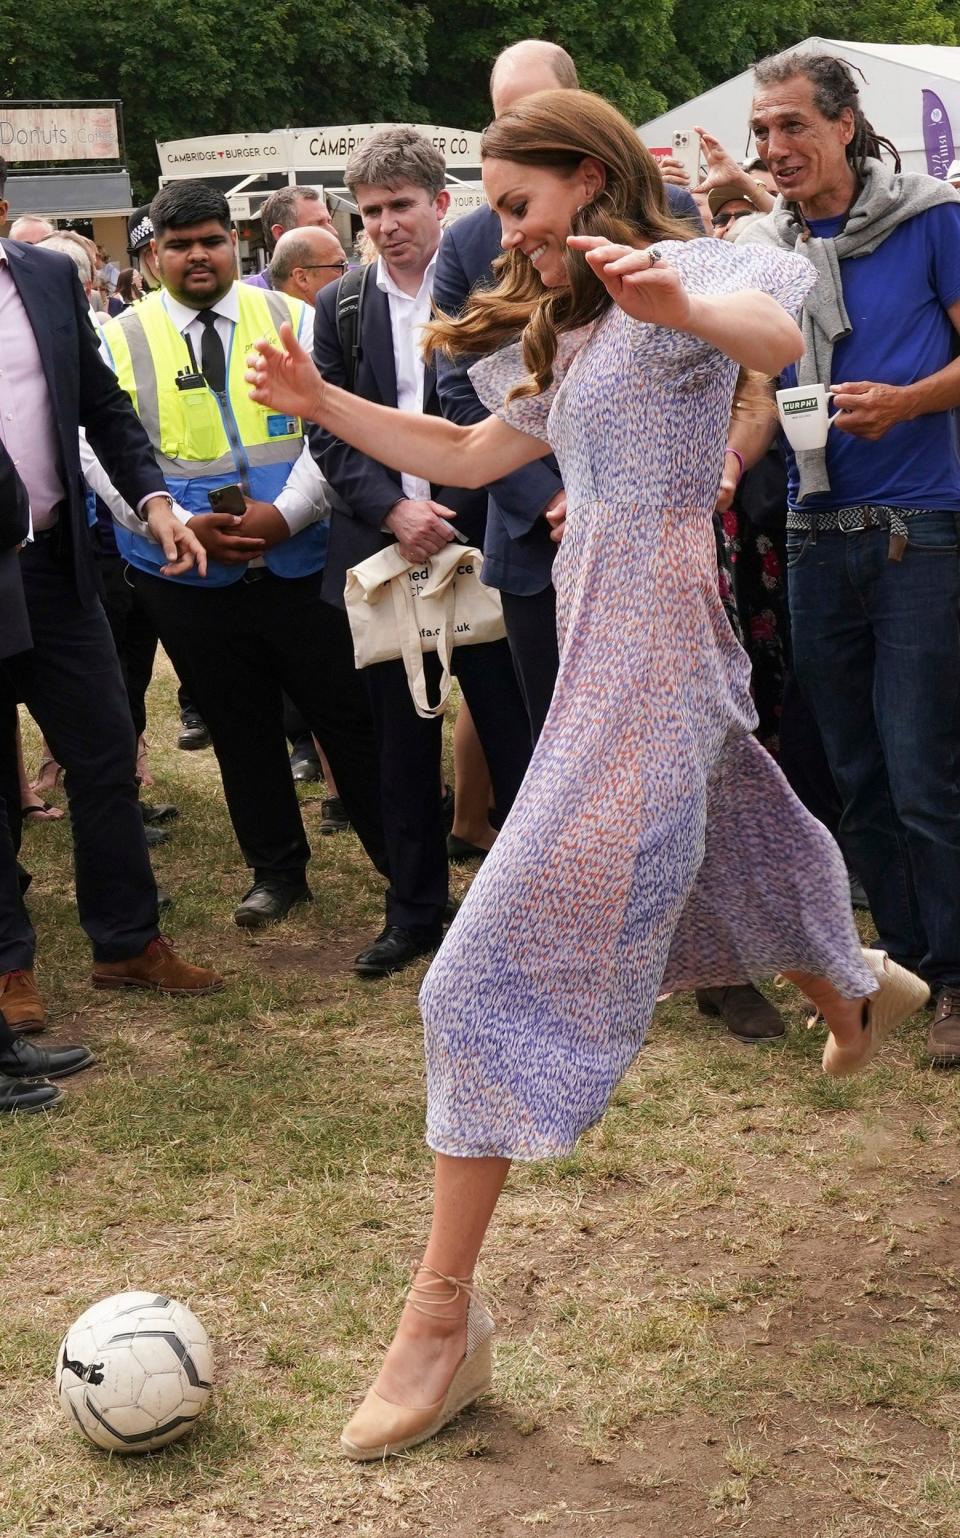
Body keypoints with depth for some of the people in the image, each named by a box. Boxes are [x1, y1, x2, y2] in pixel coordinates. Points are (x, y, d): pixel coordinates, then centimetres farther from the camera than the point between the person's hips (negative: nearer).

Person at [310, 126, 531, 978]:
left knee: (513, 735, 2)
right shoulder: (342, 306, 8)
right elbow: (330, 434, 5)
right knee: (402, 744, 11)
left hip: (484, 542, -3)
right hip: (386, 550, 4)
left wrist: (457, 514, -13)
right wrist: (393, 509, -10)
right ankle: (415, 911, 22)